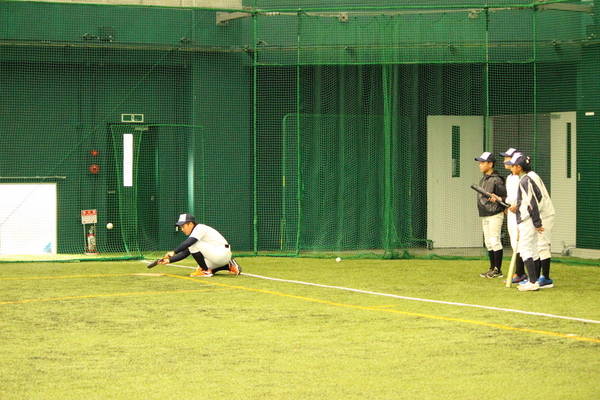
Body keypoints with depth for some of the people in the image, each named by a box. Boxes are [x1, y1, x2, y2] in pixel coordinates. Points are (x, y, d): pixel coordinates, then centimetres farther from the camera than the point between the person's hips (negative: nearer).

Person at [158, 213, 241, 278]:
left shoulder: (200, 228, -11)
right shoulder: (193, 234, 18)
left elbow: (188, 242, -28)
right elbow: (185, 253, 15)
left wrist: (174, 252, -30)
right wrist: (169, 260, 6)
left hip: (222, 254, -10)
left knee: (193, 245, -17)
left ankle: (206, 271, -9)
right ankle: (229, 266, 17)